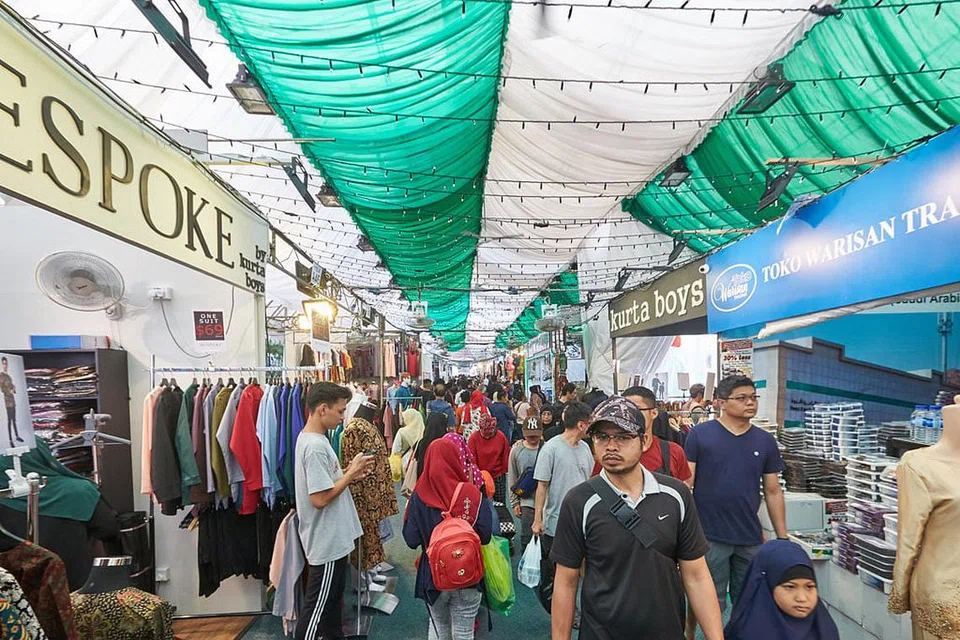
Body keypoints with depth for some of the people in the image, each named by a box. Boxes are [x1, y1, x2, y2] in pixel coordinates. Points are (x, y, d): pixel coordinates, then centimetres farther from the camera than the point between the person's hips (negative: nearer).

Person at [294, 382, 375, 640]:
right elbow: (320, 498, -28)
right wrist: (351, 472, -18)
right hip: (327, 541, -10)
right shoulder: (315, 446, -26)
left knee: (334, 596, 25)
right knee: (317, 605, 7)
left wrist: (350, 474, 0)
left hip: (333, 537, 10)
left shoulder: (311, 439, 6)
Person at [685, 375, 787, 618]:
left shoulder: (765, 441, 4)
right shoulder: (699, 434, -8)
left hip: (751, 539, 4)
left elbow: (773, 492, 9)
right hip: (708, 537, -3)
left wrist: (783, 538, 7)